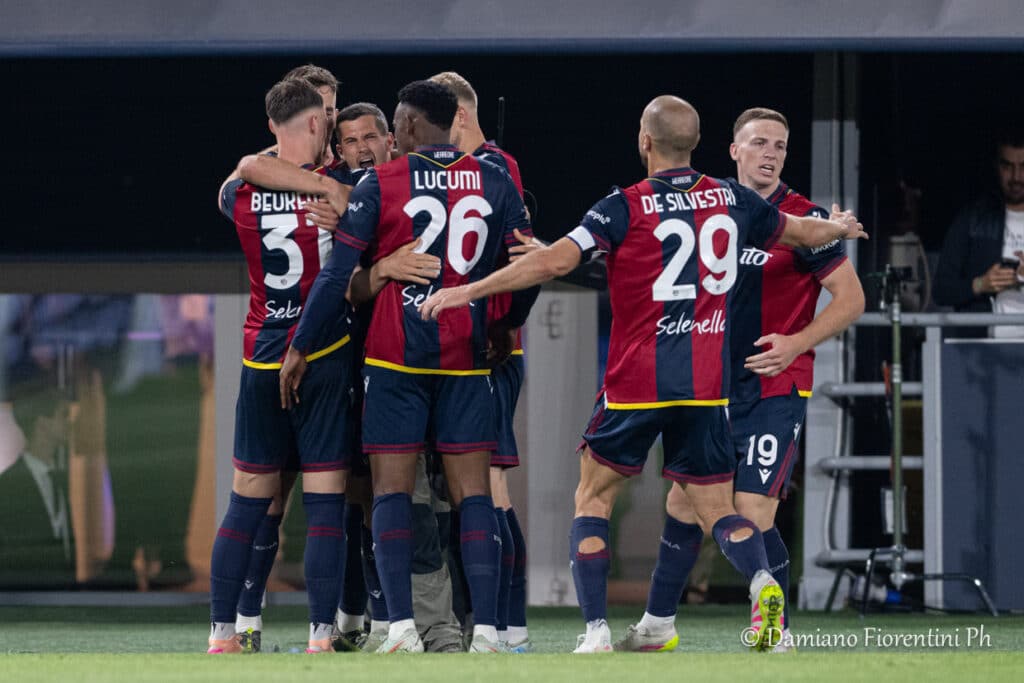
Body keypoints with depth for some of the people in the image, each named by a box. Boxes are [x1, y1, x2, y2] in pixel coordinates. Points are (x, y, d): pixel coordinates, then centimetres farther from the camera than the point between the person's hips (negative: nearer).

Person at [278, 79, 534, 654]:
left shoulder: (380, 185, -4)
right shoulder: (494, 182, 4)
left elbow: (338, 274, -4)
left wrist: (299, 348, 4)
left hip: (396, 355, -2)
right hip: (467, 358, 2)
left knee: (393, 491, 2)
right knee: (473, 492, 2)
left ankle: (402, 627, -7)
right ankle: (486, 628, -6)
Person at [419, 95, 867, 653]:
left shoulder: (626, 208, -9)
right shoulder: (730, 199, 6)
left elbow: (554, 261, -18)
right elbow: (800, 232, 23)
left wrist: (468, 291, -14)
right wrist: (840, 227, 47)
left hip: (636, 384, -4)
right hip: (705, 386, 4)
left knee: (593, 500, 11)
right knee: (718, 511, 9)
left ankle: (596, 632, 0)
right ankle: (762, 582, -22)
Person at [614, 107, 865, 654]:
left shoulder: (802, 219, -10)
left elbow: (851, 298, -9)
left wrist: (796, 343, -20)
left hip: (776, 389, -6)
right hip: (717, 387, 6)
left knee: (752, 514, -13)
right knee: (683, 502, 9)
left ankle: (778, 634, 2)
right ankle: (657, 626, 21)